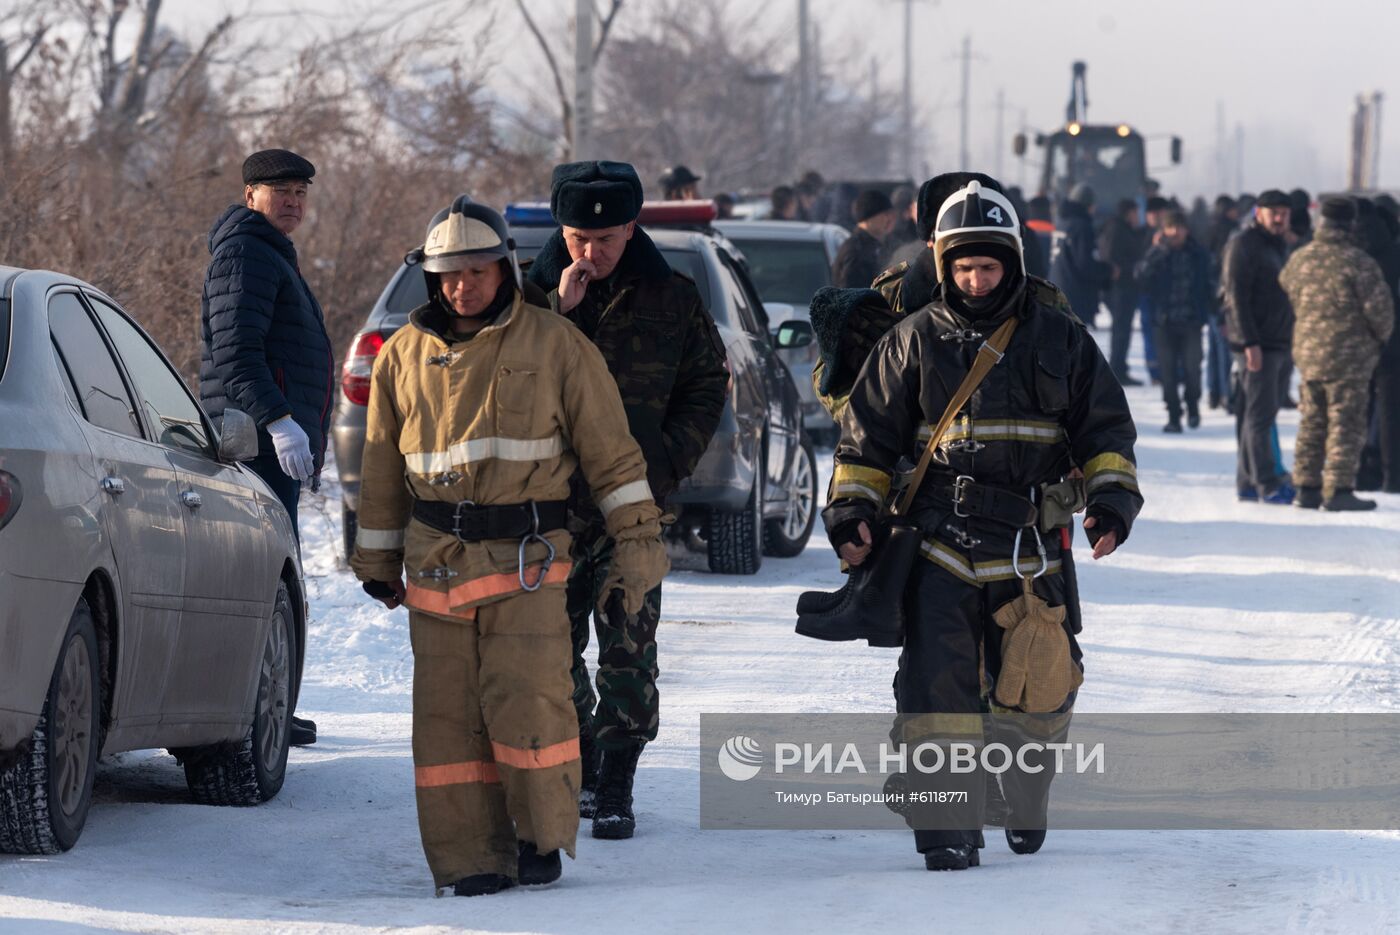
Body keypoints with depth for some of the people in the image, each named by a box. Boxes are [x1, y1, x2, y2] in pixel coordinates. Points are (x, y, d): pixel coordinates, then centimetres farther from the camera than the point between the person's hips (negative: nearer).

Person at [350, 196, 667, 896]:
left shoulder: (554, 346, 1)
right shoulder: (405, 355, 10)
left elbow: (611, 452, 3)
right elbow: (382, 466, 19)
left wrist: (637, 545, 0)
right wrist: (377, 560, 20)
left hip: (526, 559, -3)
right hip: (435, 564, 3)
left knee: (526, 701, -10)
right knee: (448, 715, 0)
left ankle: (541, 839, 7)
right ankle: (471, 858, 6)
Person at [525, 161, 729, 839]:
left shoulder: (670, 299, 3)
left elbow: (707, 386, 11)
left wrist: (667, 463, -1)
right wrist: (558, 312, -16)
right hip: (548, 503, 1)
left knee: (628, 650, -5)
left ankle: (617, 788, -1)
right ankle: (578, 774, 20)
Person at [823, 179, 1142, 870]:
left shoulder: (1058, 340, 7)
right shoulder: (915, 341, 7)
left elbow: (1105, 429, 12)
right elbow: (868, 435, 12)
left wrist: (1111, 496, -3)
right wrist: (851, 506, 2)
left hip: (1029, 547, 1)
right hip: (940, 548, -1)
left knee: (1035, 687, 5)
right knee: (938, 689, -11)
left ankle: (1025, 811, 28)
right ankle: (949, 830, -7)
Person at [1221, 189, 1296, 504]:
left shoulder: (1279, 247, 19)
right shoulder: (1244, 245, -10)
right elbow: (1237, 297, -16)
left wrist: (1292, 343, 22)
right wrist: (1249, 343, -21)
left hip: (1277, 344, 9)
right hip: (1256, 345, -9)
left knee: (1259, 413, 11)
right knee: (1260, 413, -8)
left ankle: (1248, 482, 15)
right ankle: (1266, 484, -8)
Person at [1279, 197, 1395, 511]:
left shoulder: (1299, 259, 4)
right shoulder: (1357, 262, -16)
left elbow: (1286, 293, 17)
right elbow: (1380, 308, -13)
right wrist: (1382, 336, 7)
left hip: (1307, 353, 6)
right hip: (1348, 356, -6)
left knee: (1311, 425, 14)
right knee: (1345, 424, -2)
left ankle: (1307, 487, 17)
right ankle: (1338, 490, -5)